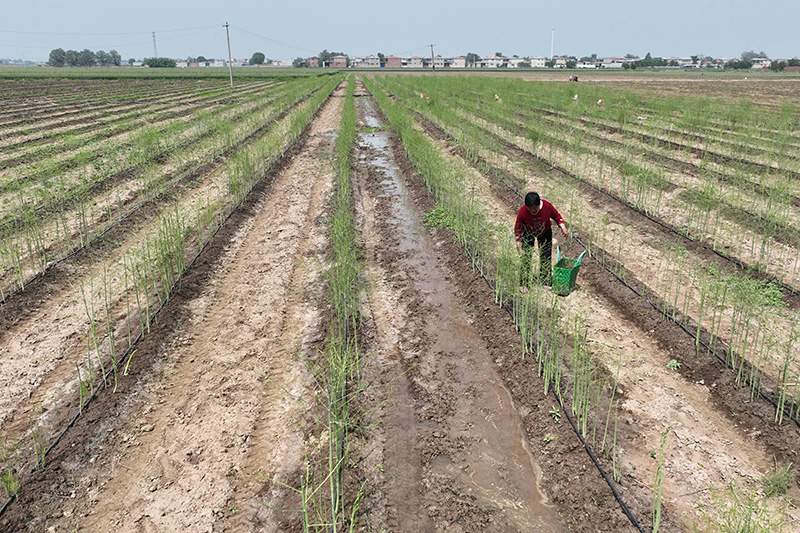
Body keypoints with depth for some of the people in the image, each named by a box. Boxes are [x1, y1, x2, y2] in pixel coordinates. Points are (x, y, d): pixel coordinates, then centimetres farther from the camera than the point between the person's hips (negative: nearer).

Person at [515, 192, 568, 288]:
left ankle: (545, 282, 17)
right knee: (526, 258, -7)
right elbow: (518, 228, -18)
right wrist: (518, 242, -26)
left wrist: (563, 228, -20)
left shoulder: (547, 206, -28)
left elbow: (557, 216, -8)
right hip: (528, 234, -2)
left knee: (546, 258, 4)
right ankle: (524, 284, 3)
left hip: (545, 234, 2)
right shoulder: (522, 212, -31)